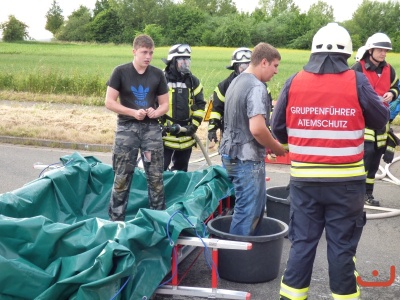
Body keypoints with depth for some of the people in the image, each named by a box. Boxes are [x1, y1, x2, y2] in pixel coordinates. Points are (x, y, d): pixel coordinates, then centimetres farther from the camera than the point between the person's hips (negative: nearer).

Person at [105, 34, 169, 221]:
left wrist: (156, 112, -12)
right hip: (127, 128, -2)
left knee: (156, 177, 5)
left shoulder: (158, 74, 6)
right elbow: (109, 102, -5)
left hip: (151, 128, 2)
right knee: (122, 178, 2)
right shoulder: (121, 72, -2)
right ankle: (116, 219, 13)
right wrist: (133, 112, -15)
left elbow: (164, 104, 10)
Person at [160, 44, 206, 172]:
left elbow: (200, 105, 11)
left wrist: (194, 124, -1)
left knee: (181, 171, 17)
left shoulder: (193, 81, 8)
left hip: (186, 137, 5)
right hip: (164, 134, -4)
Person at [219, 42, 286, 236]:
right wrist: (277, 147, -10)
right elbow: (257, 129, -27)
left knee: (257, 204, 20)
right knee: (248, 212, -2)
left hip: (230, 154, 10)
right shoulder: (257, 88, -17)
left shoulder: (236, 82, 13)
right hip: (247, 159, -10)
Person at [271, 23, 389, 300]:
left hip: (304, 179, 2)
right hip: (346, 180, -2)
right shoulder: (356, 82, -6)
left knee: (302, 241, 12)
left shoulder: (294, 82, -1)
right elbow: (381, 119, 6)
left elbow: (278, 128, 6)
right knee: (342, 244, 10)